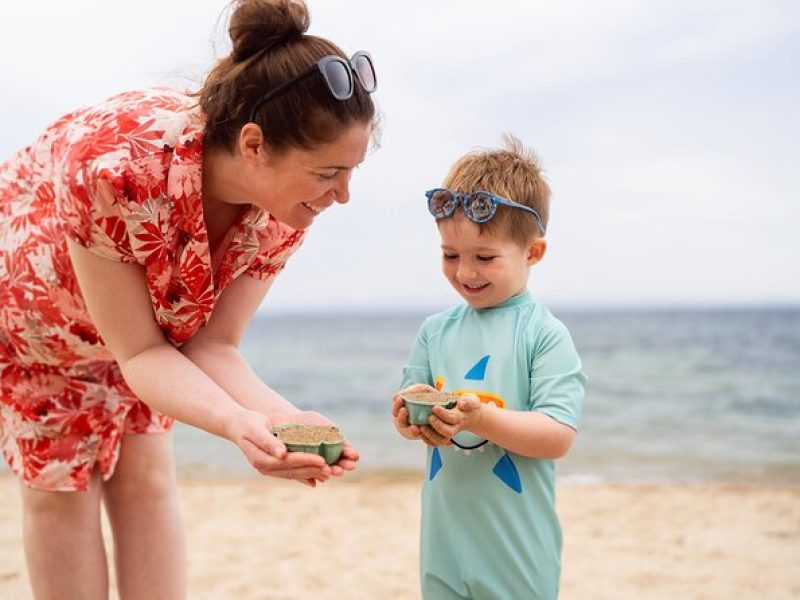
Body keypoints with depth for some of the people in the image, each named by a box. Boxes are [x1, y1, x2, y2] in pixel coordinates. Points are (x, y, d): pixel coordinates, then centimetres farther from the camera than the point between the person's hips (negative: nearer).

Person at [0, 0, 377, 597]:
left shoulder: (282, 211, -28)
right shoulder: (118, 167, -45)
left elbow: (213, 348, -22)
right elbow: (140, 352, -35)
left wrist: (282, 417, -41)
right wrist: (235, 423, -51)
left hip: (132, 313, 4)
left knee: (146, 476, 2)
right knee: (61, 482, 1)